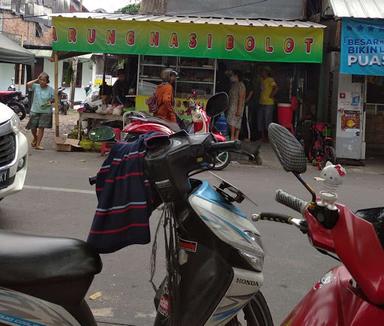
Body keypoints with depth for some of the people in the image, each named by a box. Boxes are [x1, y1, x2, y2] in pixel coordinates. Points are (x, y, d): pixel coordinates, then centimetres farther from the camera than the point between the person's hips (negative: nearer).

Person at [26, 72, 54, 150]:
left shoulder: (50, 89, -1)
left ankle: (38, 144, 6)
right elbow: (28, 84, -17)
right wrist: (36, 80, -7)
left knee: (41, 128, -1)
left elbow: (53, 99, 5)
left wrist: (50, 101, -17)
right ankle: (35, 138, 37)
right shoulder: (36, 86, 0)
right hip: (35, 111, 1)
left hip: (45, 111, -1)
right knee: (33, 127, 5)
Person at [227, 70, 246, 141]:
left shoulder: (241, 85, -10)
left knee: (232, 122, -16)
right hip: (232, 106, 8)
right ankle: (235, 138, 5)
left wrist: (239, 110, -21)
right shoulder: (234, 85, 17)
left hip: (237, 107, -8)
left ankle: (232, 138, -15)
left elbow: (241, 98, -16)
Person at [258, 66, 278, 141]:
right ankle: (263, 136, 20)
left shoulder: (270, 80, -10)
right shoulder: (262, 80, 14)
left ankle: (268, 137, 7)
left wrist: (271, 96, -16)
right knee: (260, 120, 11)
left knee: (267, 121, -3)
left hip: (268, 104, -8)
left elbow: (276, 88, -23)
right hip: (261, 103, 9)